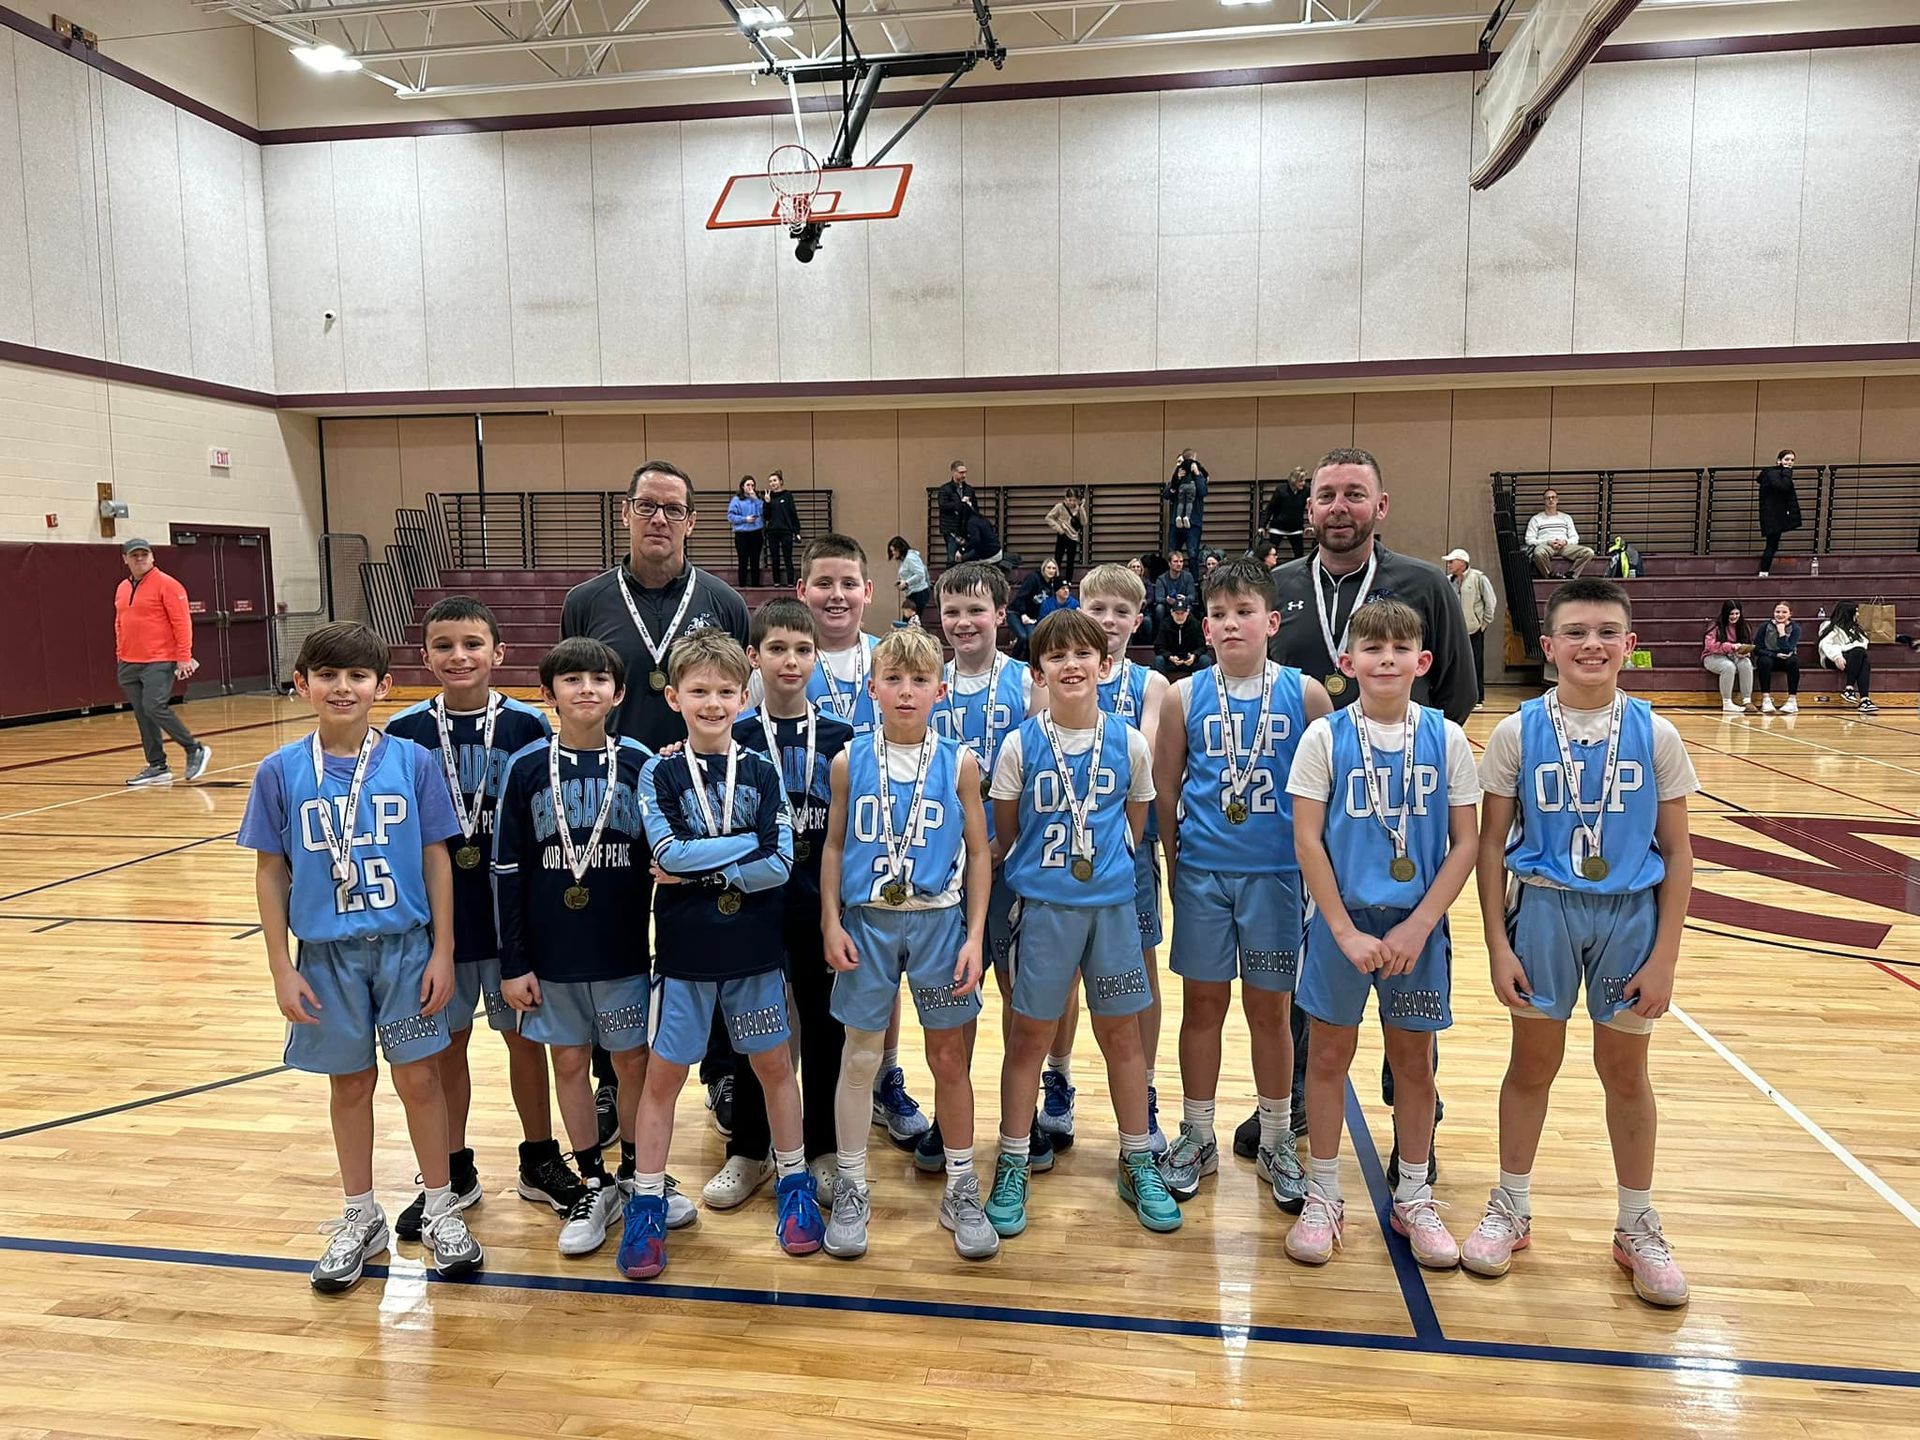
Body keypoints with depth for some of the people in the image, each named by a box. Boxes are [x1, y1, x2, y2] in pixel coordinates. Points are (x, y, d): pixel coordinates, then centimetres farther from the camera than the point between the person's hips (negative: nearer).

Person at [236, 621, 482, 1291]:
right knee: (350, 1083, 14)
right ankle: (360, 1218, 32)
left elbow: (436, 859, -3)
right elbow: (270, 872, 0)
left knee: (417, 1078, 6)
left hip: (405, 946, -1)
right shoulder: (281, 771, -5)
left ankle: (441, 1211, 25)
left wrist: (442, 952, -4)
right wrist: (282, 969, -1)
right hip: (327, 953, 1)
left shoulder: (413, 762, -7)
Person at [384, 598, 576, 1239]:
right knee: (445, 1042, 13)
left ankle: (540, 1162, 28)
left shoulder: (527, 726, -6)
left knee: (524, 1035, 11)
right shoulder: (404, 732, -3)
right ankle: (453, 1173, 29)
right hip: (435, 915, 1)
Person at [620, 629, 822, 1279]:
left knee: (774, 1065, 13)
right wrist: (751, 841, -15)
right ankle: (646, 1207, 22)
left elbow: (779, 865, -11)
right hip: (684, 951, -1)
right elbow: (669, 851, -19)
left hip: (754, 949, 1)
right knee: (663, 1076, 7)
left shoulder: (762, 772, -2)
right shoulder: (659, 774, -4)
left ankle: (795, 1185, 30)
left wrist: (697, 870, -15)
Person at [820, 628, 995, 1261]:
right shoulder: (850, 761, -1)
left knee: (950, 1058, 9)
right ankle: (851, 1189, 25)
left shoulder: (958, 763, -3)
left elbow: (979, 853, 0)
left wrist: (974, 936, -5)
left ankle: (961, 1191, 25)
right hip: (867, 921, 0)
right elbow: (834, 845, 5)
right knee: (859, 1058, 8)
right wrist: (831, 922, -3)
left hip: (939, 920, 0)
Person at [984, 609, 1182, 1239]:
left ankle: (1138, 1163, 27)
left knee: (1121, 1032, 11)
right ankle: (1011, 1168, 20)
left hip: (1111, 904, 2)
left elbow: (1135, 821, 10)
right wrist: (1042, 867, 5)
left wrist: (1107, 865, 7)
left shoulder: (1130, 743, -2)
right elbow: (1004, 832, 2)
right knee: (1029, 1036, 6)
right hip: (1042, 906, -1)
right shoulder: (1020, 745, -7)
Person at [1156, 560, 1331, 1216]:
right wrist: (1173, 863, 4)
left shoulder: (1305, 693, -3)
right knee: (1203, 1004, 11)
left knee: (1269, 1008, 10)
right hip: (1202, 873, 1)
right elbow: (1165, 788, 5)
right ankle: (1197, 1136, 27)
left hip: (1277, 873, -1)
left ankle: (1276, 1143, 27)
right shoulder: (1185, 696, 0)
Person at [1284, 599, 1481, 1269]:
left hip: (1418, 924, 1)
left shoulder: (1446, 738, -2)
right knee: (1329, 1055, 8)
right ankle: (1323, 1197, 24)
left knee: (1413, 1059, 12)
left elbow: (1466, 843, -2)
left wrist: (1417, 927, -11)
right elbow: (1307, 841, -8)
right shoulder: (1325, 736, -6)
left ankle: (1413, 1200, 30)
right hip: (1340, 919, -1)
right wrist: (1346, 932, -12)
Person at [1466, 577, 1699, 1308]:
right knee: (1533, 1063, 11)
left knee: (1625, 1070, 14)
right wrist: (1498, 945, -7)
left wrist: (1664, 957, -5)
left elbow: (1677, 851, -1)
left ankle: (1637, 1227, 32)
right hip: (1543, 910, -1)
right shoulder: (1517, 733, -7)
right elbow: (1491, 843, -3)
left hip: (1630, 915, 1)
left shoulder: (1655, 735, -4)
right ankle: (1511, 1209, 29)